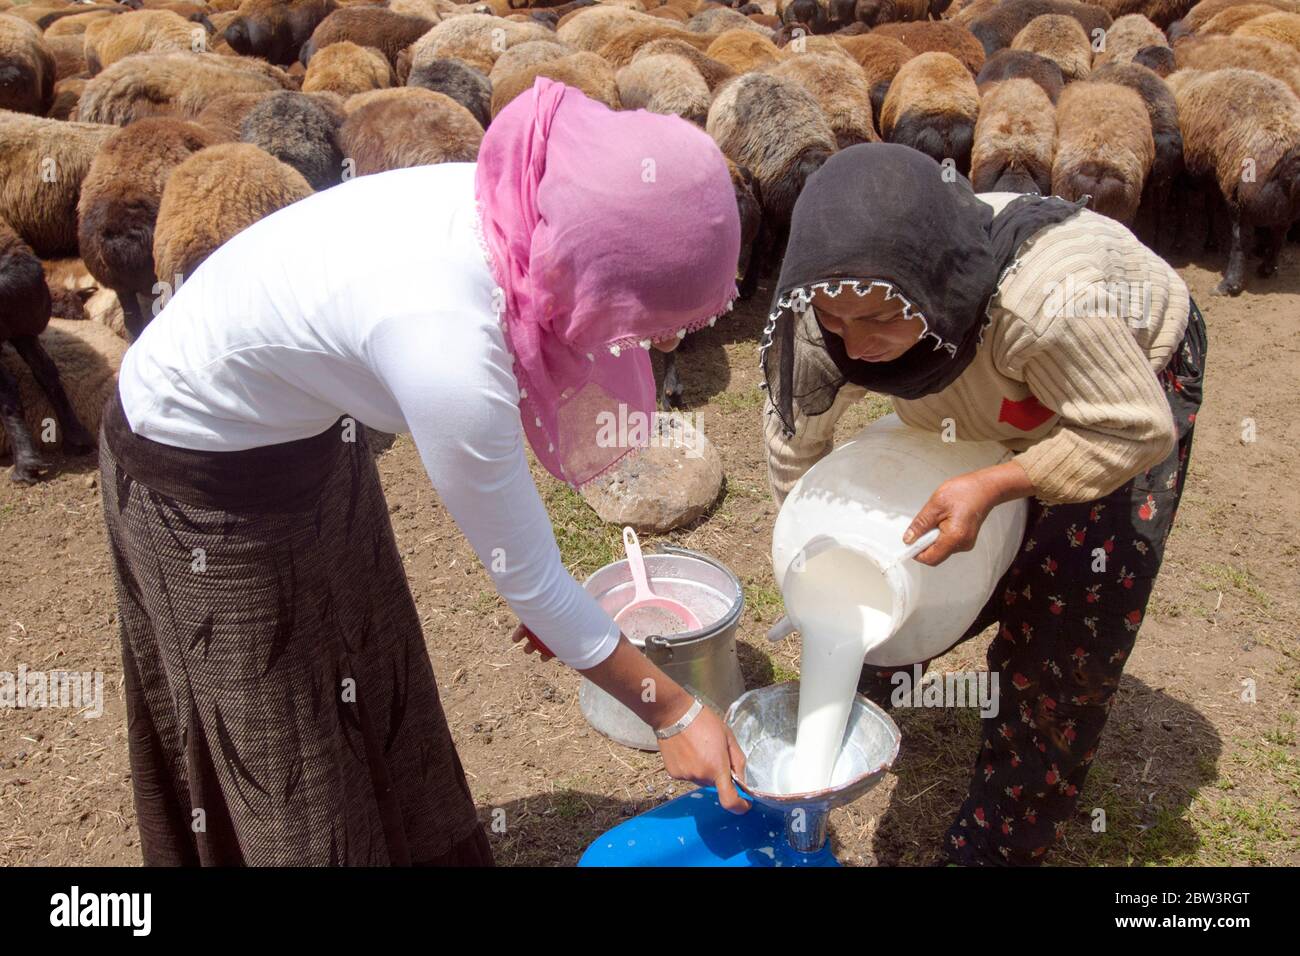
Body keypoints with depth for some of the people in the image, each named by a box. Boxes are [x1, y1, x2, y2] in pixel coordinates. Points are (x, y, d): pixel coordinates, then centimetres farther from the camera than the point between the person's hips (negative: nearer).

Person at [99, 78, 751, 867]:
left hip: (306, 433, 7)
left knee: (371, 702, 21)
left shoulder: (517, 210, -18)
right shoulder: (446, 344, -39)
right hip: (202, 472, -7)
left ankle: (413, 844, 43)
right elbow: (523, 571, -27)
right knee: (280, 748, 12)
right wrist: (675, 714, -15)